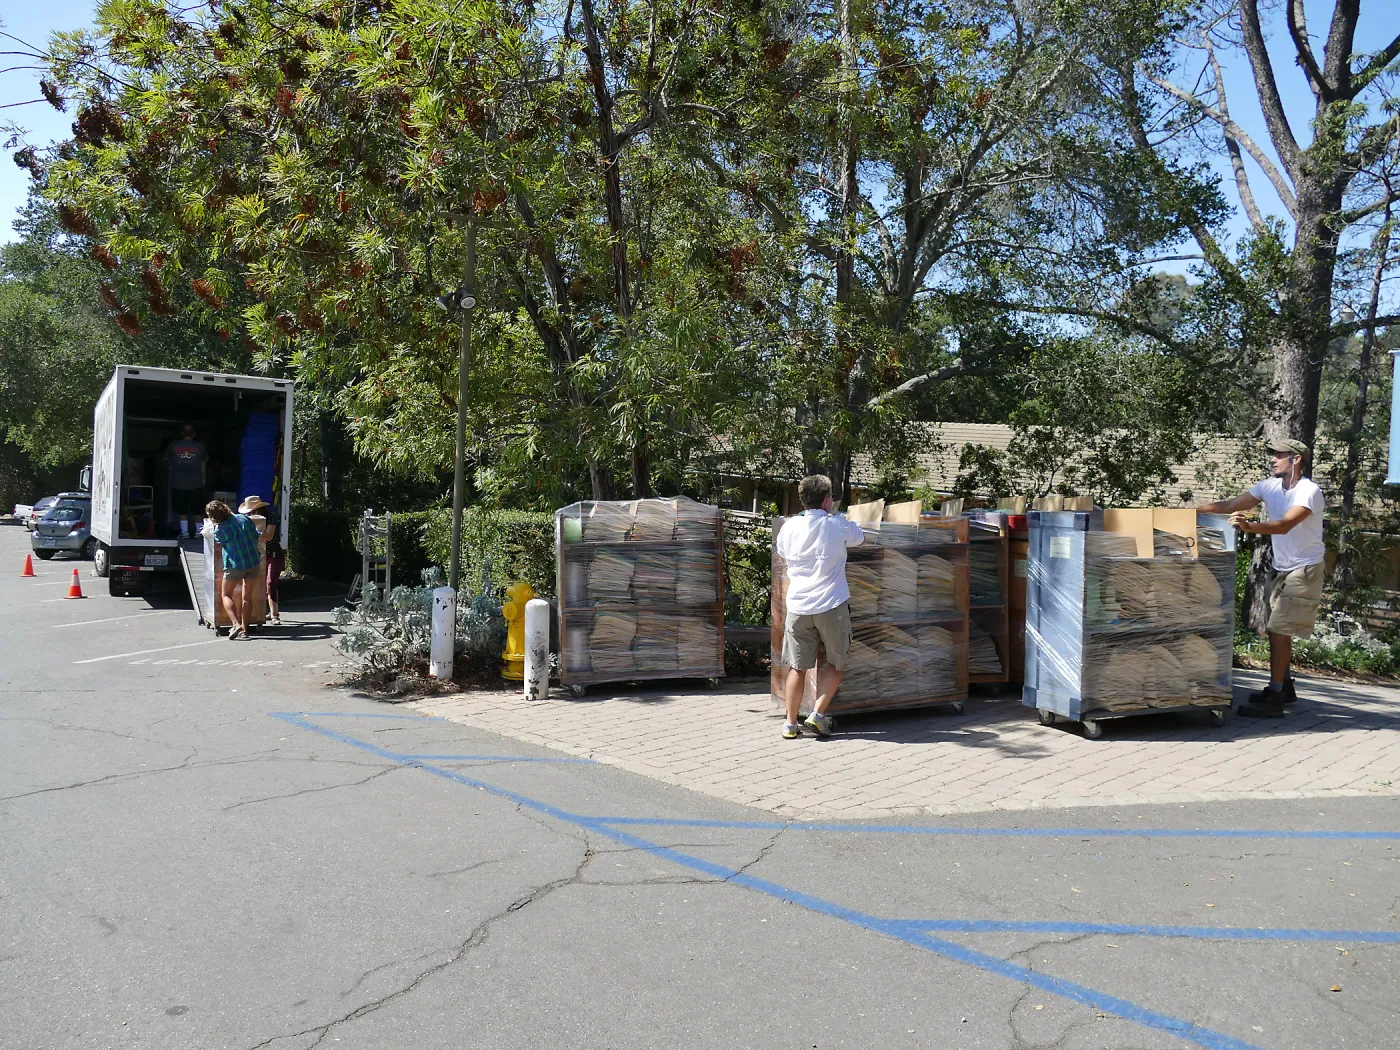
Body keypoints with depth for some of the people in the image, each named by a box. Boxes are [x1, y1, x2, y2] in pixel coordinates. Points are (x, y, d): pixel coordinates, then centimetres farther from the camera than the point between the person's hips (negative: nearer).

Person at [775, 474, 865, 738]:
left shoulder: (789, 528, 4)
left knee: (797, 666, 9)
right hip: (831, 605, -3)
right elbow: (860, 539, 17)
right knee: (836, 663, 14)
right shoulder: (838, 525, -4)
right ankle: (817, 714, 5)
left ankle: (791, 723, 11)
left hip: (798, 605, 3)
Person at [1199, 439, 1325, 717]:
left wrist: (1249, 526, -51)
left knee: (1279, 630, -12)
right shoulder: (1270, 486, 1)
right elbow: (1229, 505, 0)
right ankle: (1284, 687, 30)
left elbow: (1285, 524, -35)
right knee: (1277, 630, 15)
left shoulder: (1309, 491, -20)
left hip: (1305, 570, -8)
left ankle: (1274, 699, -9)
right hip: (1282, 569, 8)